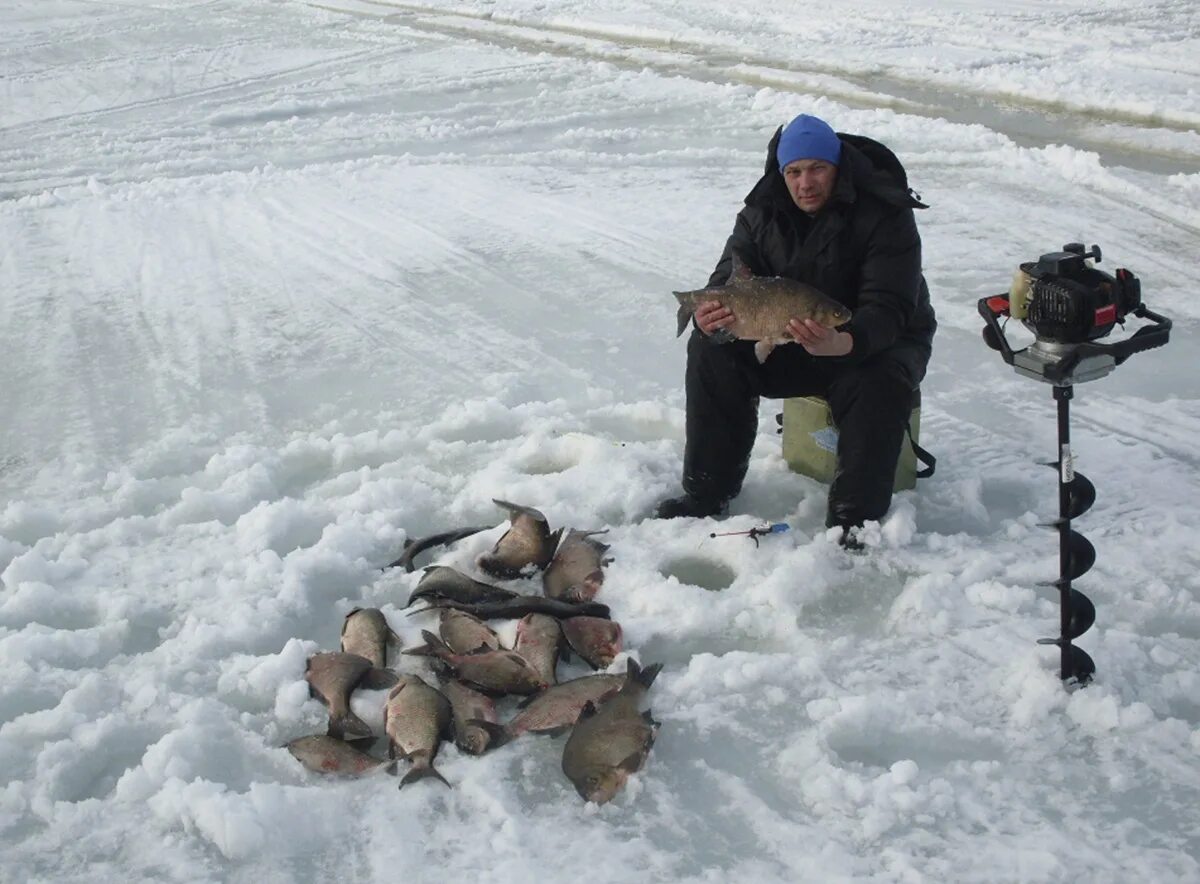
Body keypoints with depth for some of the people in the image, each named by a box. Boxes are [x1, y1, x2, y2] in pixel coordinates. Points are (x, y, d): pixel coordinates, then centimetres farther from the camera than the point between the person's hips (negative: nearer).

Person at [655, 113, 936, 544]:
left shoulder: (885, 214, -22)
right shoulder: (763, 213, -5)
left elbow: (888, 310, -31)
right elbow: (729, 279, -9)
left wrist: (841, 343, -54)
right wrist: (710, 316, -36)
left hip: (882, 340, -4)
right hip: (794, 338, 5)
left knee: (877, 384, -38)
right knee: (712, 348, -15)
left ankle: (855, 521, -25)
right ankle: (707, 492, -7)